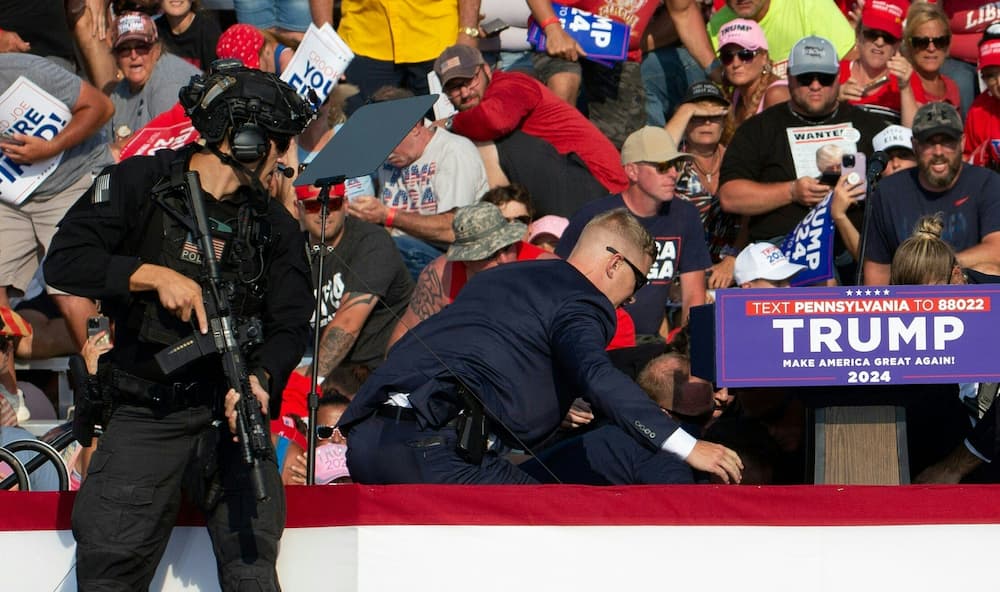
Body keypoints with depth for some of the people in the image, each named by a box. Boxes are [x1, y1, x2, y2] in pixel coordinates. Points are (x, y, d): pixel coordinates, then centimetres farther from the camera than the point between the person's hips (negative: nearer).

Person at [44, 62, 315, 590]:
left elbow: (290, 325, 4)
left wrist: (259, 379, -17)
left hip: (231, 412, 2)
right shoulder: (140, 184, 3)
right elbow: (64, 260, -5)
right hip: (146, 416, -2)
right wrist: (153, 275, -15)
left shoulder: (275, 226, 13)